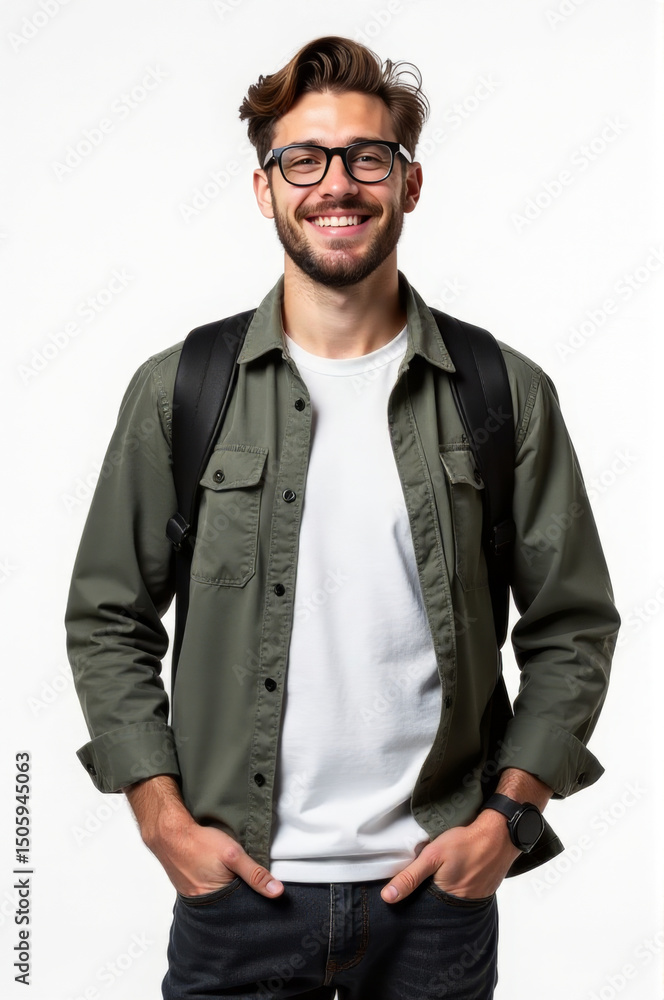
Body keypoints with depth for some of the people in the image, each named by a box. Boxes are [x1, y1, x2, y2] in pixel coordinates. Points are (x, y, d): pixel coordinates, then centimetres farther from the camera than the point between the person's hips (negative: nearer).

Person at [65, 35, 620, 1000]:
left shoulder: (508, 395, -1)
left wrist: (509, 814, -5)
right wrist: (164, 817, -4)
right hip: (234, 887, 0)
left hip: (440, 886, 1)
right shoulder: (176, 392, -1)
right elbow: (108, 622, 3)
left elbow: (571, 628, 3)